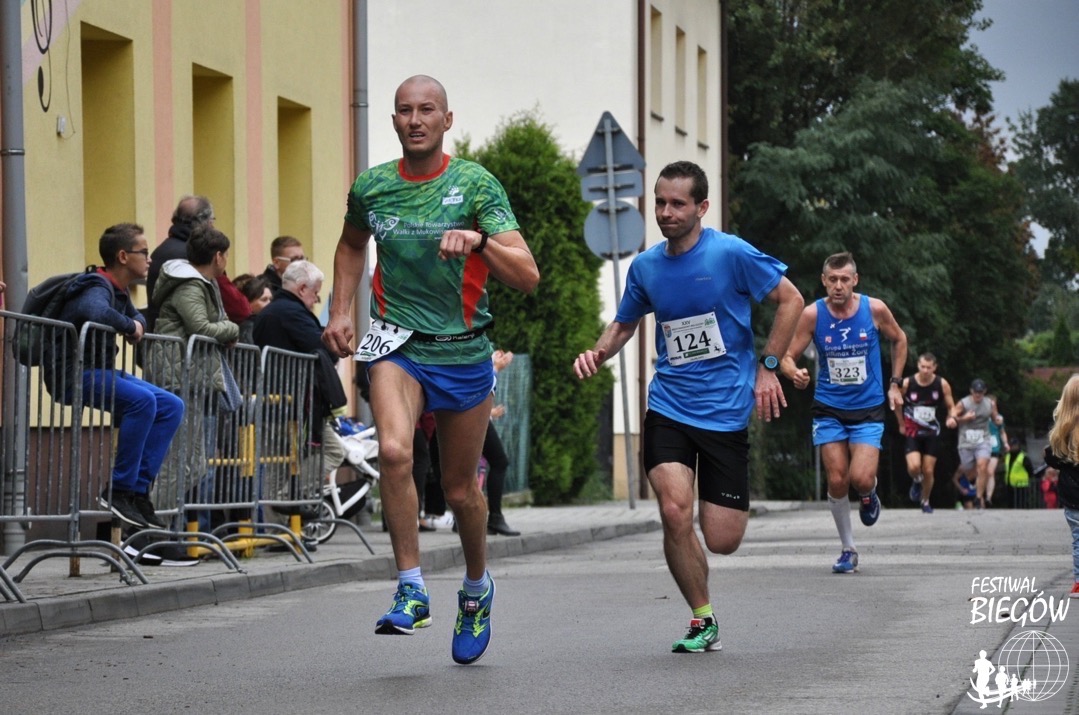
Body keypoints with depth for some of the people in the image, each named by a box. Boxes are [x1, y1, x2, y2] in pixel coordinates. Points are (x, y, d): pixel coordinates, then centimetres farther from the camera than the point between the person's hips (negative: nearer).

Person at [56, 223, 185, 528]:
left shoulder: (119, 290, 11)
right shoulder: (98, 288, -17)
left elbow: (136, 315, 32)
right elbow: (95, 312, -41)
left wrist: (139, 324, 7)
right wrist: (130, 327, -23)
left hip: (101, 371, 10)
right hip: (74, 374, -10)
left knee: (171, 406, 1)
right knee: (142, 399, -30)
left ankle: (139, 488, -2)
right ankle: (119, 490, -21)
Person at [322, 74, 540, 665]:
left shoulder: (475, 184, -8)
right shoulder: (371, 188, 1)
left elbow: (527, 277, -16)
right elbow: (351, 245, 25)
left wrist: (478, 240, -32)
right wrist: (340, 312, 13)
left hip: (464, 352, -1)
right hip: (397, 345, 1)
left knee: (460, 488, 9)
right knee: (394, 452, -26)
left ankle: (476, 588, 37)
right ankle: (411, 592, -17)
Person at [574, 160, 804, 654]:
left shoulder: (731, 254, -9)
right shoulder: (645, 267, 4)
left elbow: (790, 300, 0)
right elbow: (625, 323, 21)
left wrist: (767, 366, -4)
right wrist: (597, 353, 0)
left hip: (727, 410, -2)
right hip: (668, 406, 3)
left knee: (722, 540, -4)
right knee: (674, 511, -20)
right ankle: (703, 621, -2)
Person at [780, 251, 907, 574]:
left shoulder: (875, 309, -9)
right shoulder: (812, 314, -11)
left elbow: (899, 340, 11)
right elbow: (788, 357, -7)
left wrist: (895, 384, 8)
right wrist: (795, 374, -30)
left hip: (868, 409, -1)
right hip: (829, 409, 1)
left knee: (861, 479, -16)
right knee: (837, 481, -3)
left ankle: (869, 495, 22)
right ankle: (848, 550, 14)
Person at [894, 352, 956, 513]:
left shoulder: (942, 385, -9)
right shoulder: (907, 384, -12)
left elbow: (950, 406, 1)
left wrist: (951, 418, -21)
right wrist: (902, 424, 9)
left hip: (932, 433, 1)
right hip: (912, 432, -1)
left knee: (928, 471, 3)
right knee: (914, 467, -21)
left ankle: (925, 501, 28)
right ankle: (917, 481, 16)